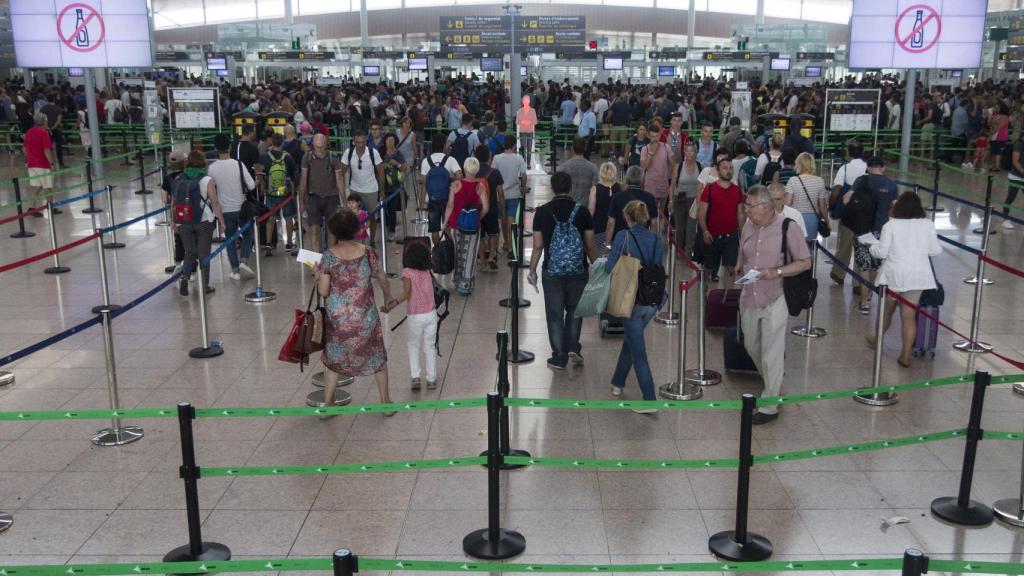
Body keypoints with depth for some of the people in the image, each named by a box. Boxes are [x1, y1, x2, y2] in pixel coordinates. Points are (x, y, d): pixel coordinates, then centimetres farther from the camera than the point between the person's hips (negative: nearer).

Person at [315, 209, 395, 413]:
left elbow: (323, 291, -13)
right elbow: (382, 279, 2)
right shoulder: (367, 252, -10)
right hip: (365, 317, 0)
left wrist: (318, 276, 7)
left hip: (337, 318, 0)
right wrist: (388, 298, 20)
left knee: (333, 358, 19)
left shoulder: (329, 256, -13)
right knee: (377, 356, 18)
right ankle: (385, 401, 25)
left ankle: (327, 404, 25)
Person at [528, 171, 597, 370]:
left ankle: (559, 357, 14)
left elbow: (537, 246, -4)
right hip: (578, 271, 1)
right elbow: (590, 246, -2)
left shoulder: (542, 212, -6)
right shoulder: (582, 212, -5)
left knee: (555, 314, 9)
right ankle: (573, 347, 13)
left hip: (552, 272, -1)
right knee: (574, 310, 21)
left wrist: (532, 270, 7)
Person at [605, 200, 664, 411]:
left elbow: (610, 267, -12)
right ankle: (618, 382, 39)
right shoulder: (657, 240, 3)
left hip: (632, 300, -5)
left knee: (638, 350, 1)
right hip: (653, 301, 6)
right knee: (630, 340, 25)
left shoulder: (623, 236, -11)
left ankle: (650, 400, -1)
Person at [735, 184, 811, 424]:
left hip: (775, 301, -6)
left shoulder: (788, 228, -13)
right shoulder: (749, 225, 5)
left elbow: (805, 262, -9)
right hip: (749, 299, 6)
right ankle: (772, 385, 43)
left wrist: (777, 272, -22)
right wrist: (740, 267, 0)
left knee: (772, 356, 0)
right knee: (751, 347, 19)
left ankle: (770, 407, 11)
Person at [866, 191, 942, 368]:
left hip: (894, 274, -1)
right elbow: (935, 250, 3)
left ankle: (876, 339, 40)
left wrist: (873, 247, 10)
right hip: (918, 276, 1)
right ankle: (906, 354, 4)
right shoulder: (927, 225, -2)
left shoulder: (890, 225, -10)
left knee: (887, 310, 18)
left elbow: (882, 252, -10)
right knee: (909, 315, 3)